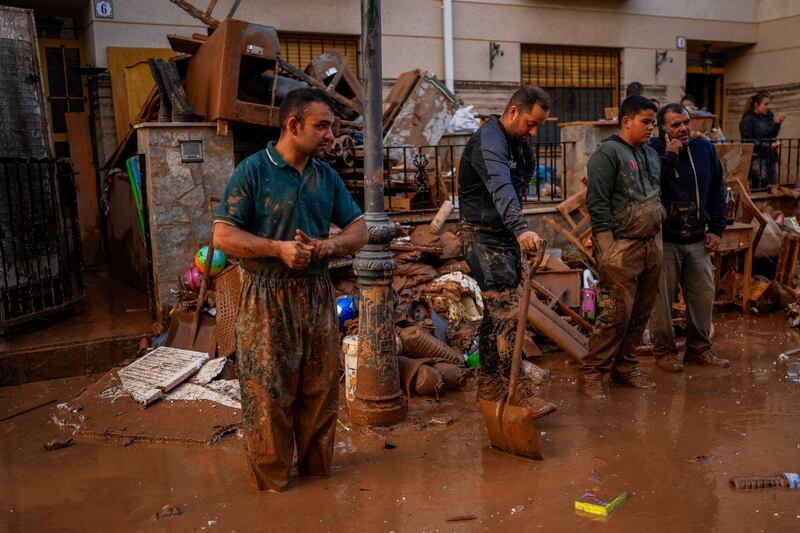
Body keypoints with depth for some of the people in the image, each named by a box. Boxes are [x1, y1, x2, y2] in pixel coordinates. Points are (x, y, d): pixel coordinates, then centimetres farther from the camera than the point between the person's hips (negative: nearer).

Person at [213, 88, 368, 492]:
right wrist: (279, 248, -22)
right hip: (268, 297, -5)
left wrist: (328, 246, -10)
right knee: (269, 392, 4)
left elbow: (358, 230, 10)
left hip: (317, 294, 5)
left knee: (321, 387, 13)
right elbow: (223, 236, -12)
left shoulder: (327, 175, 8)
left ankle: (317, 467, 32)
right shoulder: (253, 171, -8)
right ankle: (272, 478, 22)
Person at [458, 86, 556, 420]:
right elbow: (501, 188, -39)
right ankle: (516, 391, -7)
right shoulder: (489, 141, -20)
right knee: (508, 313, -12)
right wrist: (521, 228, -54)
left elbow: (529, 169, 32)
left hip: (506, 236, 9)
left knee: (495, 312, 13)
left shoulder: (519, 143, 11)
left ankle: (489, 383, 24)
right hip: (483, 236, -9)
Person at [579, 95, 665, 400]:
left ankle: (625, 366, 24)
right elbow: (598, 204, -14)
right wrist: (607, 250, -18)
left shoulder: (651, 154, 18)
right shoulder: (608, 153, -8)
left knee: (640, 314, 11)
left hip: (652, 245, 8)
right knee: (616, 314, -9)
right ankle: (591, 374, 2)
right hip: (622, 247, -8)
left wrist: (658, 239, 19)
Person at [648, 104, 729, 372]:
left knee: (703, 295, 11)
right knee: (662, 299, 2)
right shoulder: (653, 151, -10)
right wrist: (669, 155, -24)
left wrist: (716, 228, 8)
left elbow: (717, 191, 13)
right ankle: (664, 351, 17)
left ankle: (700, 348, 27)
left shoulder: (705, 149, 6)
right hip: (665, 239, -5)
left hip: (697, 239, 5)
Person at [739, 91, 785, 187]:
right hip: (757, 159, -6)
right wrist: (769, 145, -17)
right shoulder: (748, 120, -8)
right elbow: (748, 143, -13)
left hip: (770, 158, 6)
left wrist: (777, 123, -12)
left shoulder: (767, 116, 9)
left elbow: (772, 135, 4)